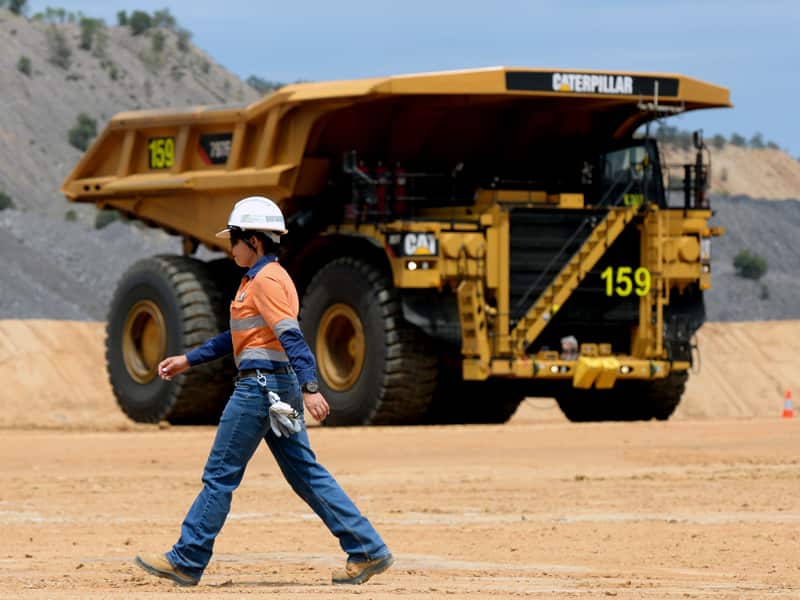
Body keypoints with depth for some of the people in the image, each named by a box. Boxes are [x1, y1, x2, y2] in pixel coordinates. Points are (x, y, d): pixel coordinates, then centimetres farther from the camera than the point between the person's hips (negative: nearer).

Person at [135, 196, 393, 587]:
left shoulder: (265, 280, -13)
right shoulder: (263, 279, 18)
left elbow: (291, 336, -24)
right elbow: (238, 336, 26)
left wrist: (309, 388, -33)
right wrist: (188, 360, 28)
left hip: (262, 386, -10)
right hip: (280, 388, 10)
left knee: (220, 475, -2)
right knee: (306, 474, 8)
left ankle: (186, 562, 4)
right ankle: (367, 551, 4)